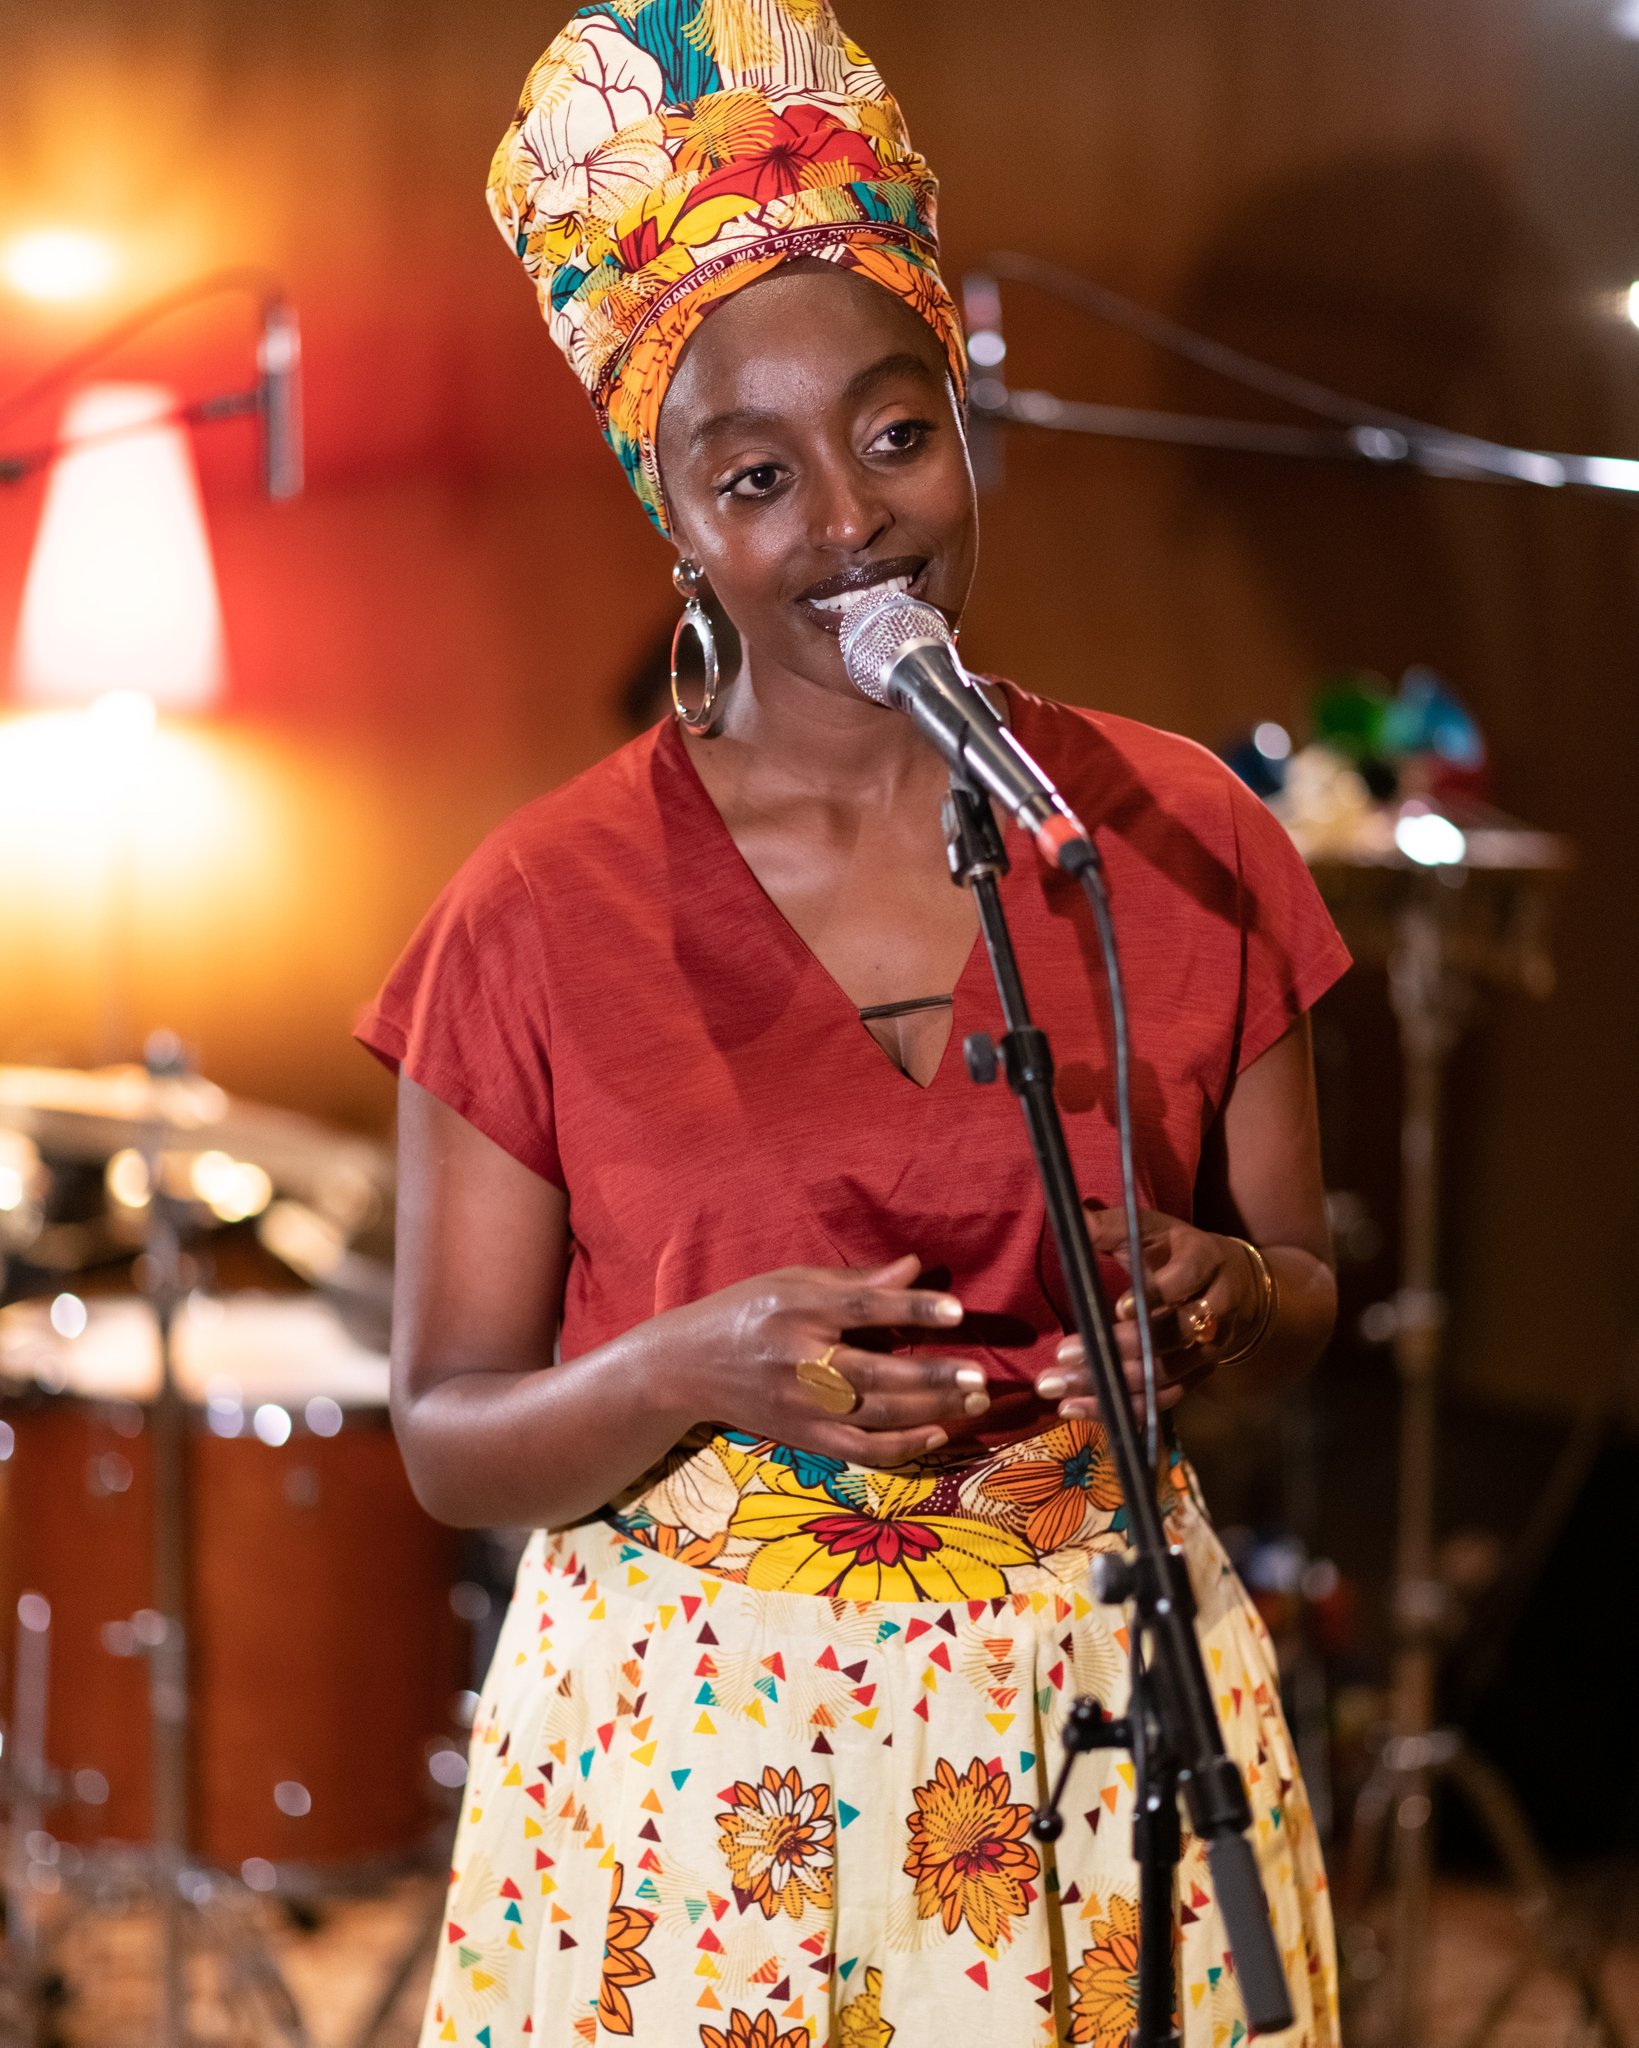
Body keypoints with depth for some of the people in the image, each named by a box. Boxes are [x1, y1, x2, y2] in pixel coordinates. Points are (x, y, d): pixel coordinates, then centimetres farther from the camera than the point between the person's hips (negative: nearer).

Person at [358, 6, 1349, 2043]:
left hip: (1105, 1717, 2)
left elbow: (1304, 1293, 7)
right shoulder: (543, 912, -9)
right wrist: (692, 1374, -24)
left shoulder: (1174, 831, -3)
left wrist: (1220, 1291, -15)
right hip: (690, 1753, -2)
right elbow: (449, 1439, -5)